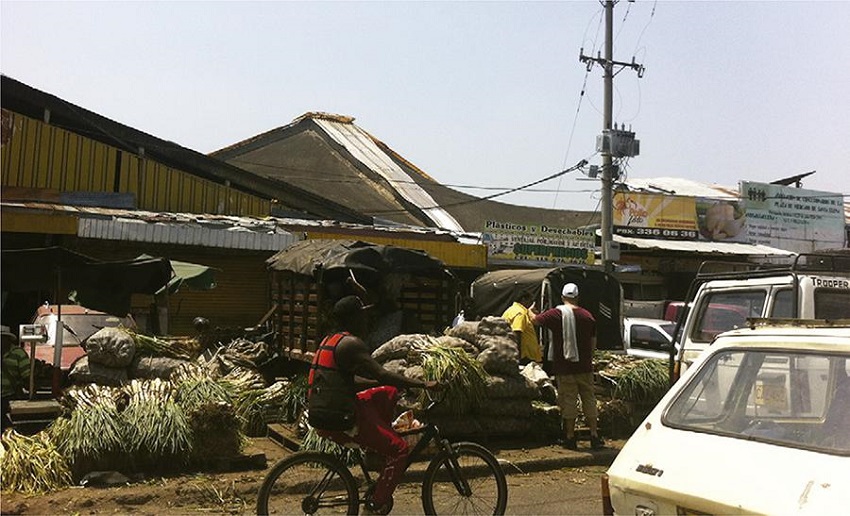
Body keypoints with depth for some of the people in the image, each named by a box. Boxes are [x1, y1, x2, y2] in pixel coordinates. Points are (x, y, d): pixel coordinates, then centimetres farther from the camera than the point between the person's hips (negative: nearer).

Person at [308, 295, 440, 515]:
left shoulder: (330, 340, 17)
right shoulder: (350, 343, -14)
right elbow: (381, 375, -21)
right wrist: (423, 384, -17)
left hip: (320, 413, 10)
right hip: (337, 420, -10)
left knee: (388, 393, 18)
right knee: (400, 449, -3)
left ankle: (378, 447, 18)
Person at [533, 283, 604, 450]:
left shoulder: (555, 314, -8)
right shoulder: (587, 316, 1)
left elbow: (535, 320, 6)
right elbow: (593, 344, 6)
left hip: (564, 367, -2)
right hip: (584, 366, 2)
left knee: (568, 401, 4)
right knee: (589, 399, 10)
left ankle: (570, 438, 9)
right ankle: (594, 436, 12)